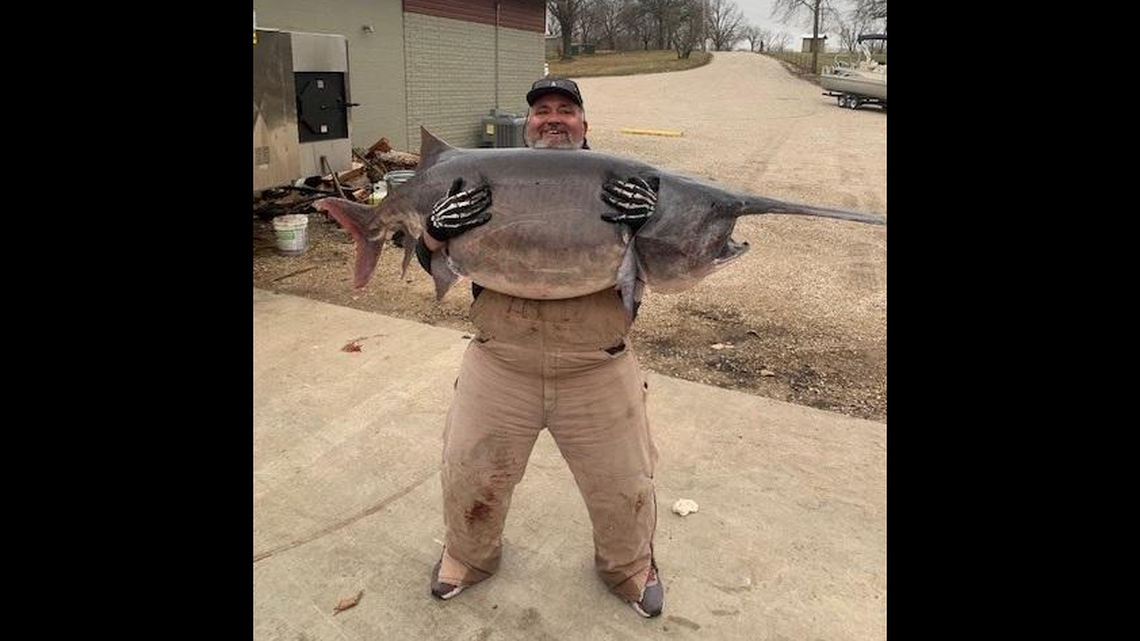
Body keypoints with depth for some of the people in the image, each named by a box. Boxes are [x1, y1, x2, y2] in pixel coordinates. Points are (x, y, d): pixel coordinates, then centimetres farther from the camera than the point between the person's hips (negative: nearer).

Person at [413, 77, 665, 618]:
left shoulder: (618, 181, 4)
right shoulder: (492, 181, 5)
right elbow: (431, 259, 4)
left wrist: (650, 224, -25)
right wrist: (439, 229, -20)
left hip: (597, 373, 0)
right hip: (499, 370, 1)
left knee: (625, 486, 12)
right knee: (469, 476, 15)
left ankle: (630, 565, 44)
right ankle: (469, 555, 47)